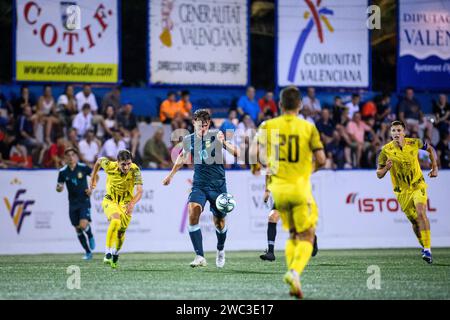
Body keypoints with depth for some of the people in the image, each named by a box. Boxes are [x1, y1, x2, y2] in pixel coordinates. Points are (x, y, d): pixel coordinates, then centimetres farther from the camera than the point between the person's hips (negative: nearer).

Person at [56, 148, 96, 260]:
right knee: (78, 229, 5)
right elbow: (59, 187, 4)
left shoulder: (83, 168, -7)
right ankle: (88, 252, 19)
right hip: (73, 203, 3)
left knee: (83, 225, -19)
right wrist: (59, 188, -20)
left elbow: (95, 176, 7)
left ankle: (90, 236, 16)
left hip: (84, 201, -3)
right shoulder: (63, 172, -3)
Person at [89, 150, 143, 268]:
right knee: (116, 221, -31)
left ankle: (115, 255, 38)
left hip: (126, 204, 1)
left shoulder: (135, 170, -25)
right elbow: (99, 161, 2)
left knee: (120, 233, 8)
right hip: (110, 200, -1)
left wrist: (132, 203, -52)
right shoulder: (110, 166, -21)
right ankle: (108, 254, -30)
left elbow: (139, 191, -33)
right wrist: (93, 179, 11)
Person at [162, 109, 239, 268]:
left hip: (218, 184, -1)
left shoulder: (216, 135, -8)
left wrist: (224, 142, -38)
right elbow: (182, 157, 23)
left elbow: (236, 153, -19)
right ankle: (200, 257, -24)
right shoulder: (188, 140, 1)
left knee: (219, 223, 8)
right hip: (199, 184, 1)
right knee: (193, 213, -24)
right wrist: (171, 175, 32)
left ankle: (220, 250, 41)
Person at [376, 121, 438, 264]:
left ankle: (427, 249, -22)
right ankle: (424, 246, 28)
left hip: (418, 185, -1)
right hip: (402, 191, 1)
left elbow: (430, 149, 12)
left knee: (421, 214, -21)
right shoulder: (386, 150, -12)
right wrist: (386, 168, -28)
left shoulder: (414, 143, -10)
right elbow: (379, 174, -6)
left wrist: (435, 168, 6)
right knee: (414, 220, 6)